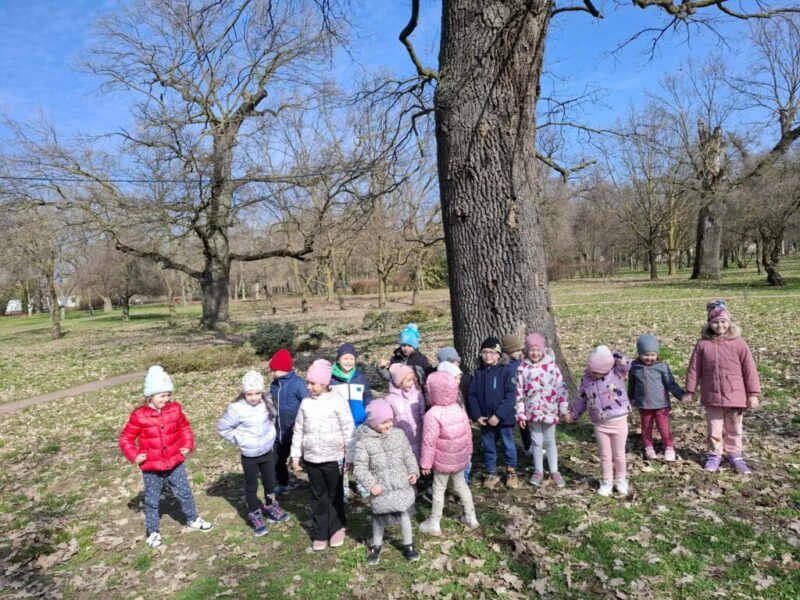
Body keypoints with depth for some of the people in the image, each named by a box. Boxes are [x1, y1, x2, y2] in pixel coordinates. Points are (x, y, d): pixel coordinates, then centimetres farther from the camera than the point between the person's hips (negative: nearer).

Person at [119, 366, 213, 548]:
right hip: (151, 468, -3)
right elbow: (126, 439, -6)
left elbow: (185, 428, 10)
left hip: (175, 463, 3)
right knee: (152, 500, 14)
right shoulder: (139, 416, -16)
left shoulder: (174, 409, -6)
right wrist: (134, 456, -17)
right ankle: (153, 532, 32)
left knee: (185, 493, 16)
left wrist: (187, 445, -1)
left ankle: (193, 520, 36)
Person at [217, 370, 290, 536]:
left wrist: (269, 433, 3)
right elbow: (222, 429, -13)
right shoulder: (237, 409, -24)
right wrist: (239, 440, -11)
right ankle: (255, 515, 30)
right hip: (249, 455, -4)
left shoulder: (267, 402, -10)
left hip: (268, 450, 4)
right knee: (251, 485, 13)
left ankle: (271, 508, 42)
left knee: (270, 481, 20)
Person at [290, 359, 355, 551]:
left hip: (333, 459, -3)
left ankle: (336, 529, 31)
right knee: (318, 497, 14)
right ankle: (320, 534, 25)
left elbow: (348, 432, -8)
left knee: (335, 496, 13)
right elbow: (298, 431, 7)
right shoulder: (306, 403, 0)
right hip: (311, 459, 4)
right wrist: (295, 456, 7)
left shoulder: (338, 402, -12)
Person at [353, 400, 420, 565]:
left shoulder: (398, 434, -5)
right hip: (380, 489, -2)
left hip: (401, 485, 2)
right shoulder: (364, 441, -15)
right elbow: (360, 467, -13)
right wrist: (371, 484, -22)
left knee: (404, 514, 13)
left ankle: (408, 545, 35)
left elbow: (408, 455, 6)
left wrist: (414, 471, -7)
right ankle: (375, 547, 40)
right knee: (379, 518, 16)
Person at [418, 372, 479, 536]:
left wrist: (425, 463, -11)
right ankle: (471, 517, 33)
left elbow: (429, 442, -22)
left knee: (438, 490, 9)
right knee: (461, 485, 22)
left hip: (442, 460, -6)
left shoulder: (433, 415, -25)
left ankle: (434, 523, 21)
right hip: (460, 457, 6)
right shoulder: (459, 409, -4)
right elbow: (468, 433, 6)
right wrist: (468, 451, 20)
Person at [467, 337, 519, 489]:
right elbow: (472, 396, 1)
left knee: (509, 446, 13)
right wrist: (476, 416, -8)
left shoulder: (505, 372, -11)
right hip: (485, 419, 3)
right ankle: (491, 474, 31)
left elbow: (511, 396, -16)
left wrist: (499, 415, -20)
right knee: (489, 448, 15)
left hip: (504, 419, -3)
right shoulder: (478, 373, 0)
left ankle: (511, 472, 32)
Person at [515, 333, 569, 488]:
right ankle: (538, 471, 27)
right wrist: (520, 414, -3)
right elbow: (519, 392, -2)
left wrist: (564, 409, -3)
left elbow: (561, 386, -3)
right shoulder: (523, 368, -6)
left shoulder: (551, 365, -7)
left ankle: (554, 471, 28)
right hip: (532, 412, 0)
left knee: (550, 441, 14)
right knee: (536, 442, 13)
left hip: (549, 411, 0)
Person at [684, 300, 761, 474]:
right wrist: (690, 391, 2)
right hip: (712, 396, 0)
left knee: (734, 429, 16)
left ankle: (735, 455, 32)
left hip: (735, 395, 0)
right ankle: (714, 455, 28)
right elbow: (694, 369, 0)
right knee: (714, 429, 12)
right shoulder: (703, 344, -6)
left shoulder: (738, 343, -7)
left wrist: (753, 394, -4)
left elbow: (749, 370, -4)